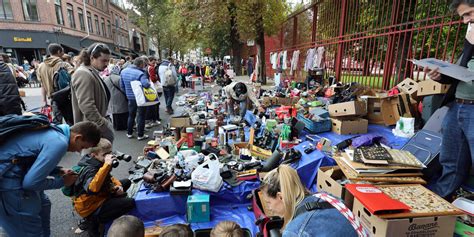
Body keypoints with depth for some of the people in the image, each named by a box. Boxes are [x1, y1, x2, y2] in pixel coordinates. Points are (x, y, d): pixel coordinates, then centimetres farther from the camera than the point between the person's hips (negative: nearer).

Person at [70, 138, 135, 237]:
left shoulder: (98, 162, -4)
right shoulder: (89, 170, -30)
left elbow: (108, 178, 12)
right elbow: (93, 189, -51)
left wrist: (118, 185, -8)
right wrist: (107, 165, -52)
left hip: (100, 195, 9)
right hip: (90, 206, -9)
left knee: (127, 182, 16)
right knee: (130, 203, -21)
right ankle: (94, 221, -7)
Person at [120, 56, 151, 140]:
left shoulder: (123, 71, 1)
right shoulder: (140, 73, -23)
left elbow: (122, 85, 9)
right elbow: (146, 84, -39)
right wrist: (149, 82, -16)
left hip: (130, 97, 6)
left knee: (131, 115, 21)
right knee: (141, 116, 7)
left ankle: (129, 133, 30)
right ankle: (140, 135, 13)